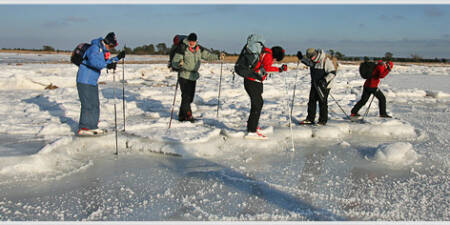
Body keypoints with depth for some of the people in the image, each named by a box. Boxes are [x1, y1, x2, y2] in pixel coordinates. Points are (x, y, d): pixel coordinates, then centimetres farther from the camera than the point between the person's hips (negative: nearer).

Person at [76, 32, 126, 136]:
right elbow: (93, 61, -35)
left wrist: (117, 58, 17)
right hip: (85, 81, -10)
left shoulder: (102, 50, 13)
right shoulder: (95, 48, -17)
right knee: (87, 105, -7)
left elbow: (106, 62, 26)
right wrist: (106, 65, -43)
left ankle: (92, 126, 22)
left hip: (93, 81, 10)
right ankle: (83, 128, 1)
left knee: (95, 105, 13)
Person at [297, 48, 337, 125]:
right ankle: (310, 119, 19)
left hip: (323, 85, -7)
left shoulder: (326, 60, -19)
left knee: (322, 102, -2)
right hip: (314, 84, 7)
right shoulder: (313, 60, 4)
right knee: (311, 101, 10)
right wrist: (301, 58, 12)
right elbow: (308, 63, 28)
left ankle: (323, 121, 8)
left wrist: (325, 80, -32)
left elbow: (333, 73, -19)